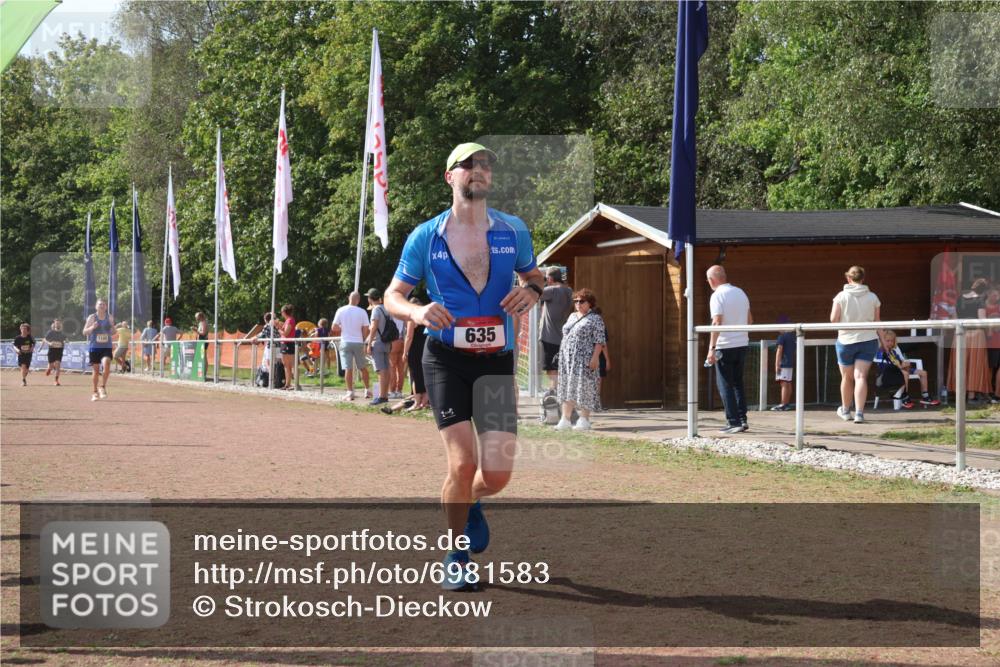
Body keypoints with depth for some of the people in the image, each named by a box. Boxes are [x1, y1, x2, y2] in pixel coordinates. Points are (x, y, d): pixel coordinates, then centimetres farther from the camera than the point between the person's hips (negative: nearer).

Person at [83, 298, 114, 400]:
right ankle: (95, 392, 19)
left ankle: (103, 387, -4)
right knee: (95, 370, 3)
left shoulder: (109, 317, 6)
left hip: (106, 347, 1)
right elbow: (84, 332, 0)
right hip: (94, 347, -1)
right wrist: (92, 327, -20)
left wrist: (113, 326, -5)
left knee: (106, 364, -22)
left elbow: (112, 330, 19)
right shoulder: (92, 317, -3)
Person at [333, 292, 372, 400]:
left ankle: (350, 392, -4)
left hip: (345, 342, 0)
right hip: (358, 342, 0)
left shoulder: (341, 310, -3)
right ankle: (367, 391, 18)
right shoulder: (362, 312, -4)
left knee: (348, 368, 0)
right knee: (363, 367, 13)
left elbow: (334, 328, -2)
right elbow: (366, 330, -4)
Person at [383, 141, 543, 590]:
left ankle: (471, 504, 35)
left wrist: (532, 290, -6)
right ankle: (456, 557, 8)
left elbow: (534, 276, 19)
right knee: (462, 464, -14)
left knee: (498, 473, -4)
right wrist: (417, 312, -17)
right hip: (446, 359, -2)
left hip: (497, 362, 2)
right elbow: (392, 295, 6)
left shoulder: (513, 231, 5)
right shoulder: (425, 237, 1)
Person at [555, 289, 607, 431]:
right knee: (567, 388, 5)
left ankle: (584, 420, 0)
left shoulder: (595, 318, -3)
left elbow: (600, 340, -9)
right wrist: (563, 356, 17)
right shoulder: (572, 317, 18)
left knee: (584, 388, -6)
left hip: (584, 359, -7)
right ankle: (565, 420, 8)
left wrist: (595, 357, -18)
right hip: (568, 359, 7)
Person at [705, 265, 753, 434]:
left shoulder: (717, 295, -13)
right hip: (742, 344, 7)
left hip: (725, 346, -7)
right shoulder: (741, 293, 10)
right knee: (738, 383, 17)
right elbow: (749, 320, 17)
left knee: (726, 385, 0)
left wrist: (711, 348, -22)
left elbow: (717, 322, -21)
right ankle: (742, 420, 13)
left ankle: (733, 422, -4)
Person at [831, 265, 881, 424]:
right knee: (861, 376, -4)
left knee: (847, 377, 14)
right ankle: (859, 413, -16)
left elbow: (833, 319, -9)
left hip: (846, 340, -1)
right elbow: (877, 321, 3)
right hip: (868, 340, 1)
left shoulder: (842, 296, -9)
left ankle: (845, 410, 31)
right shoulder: (873, 297, -2)